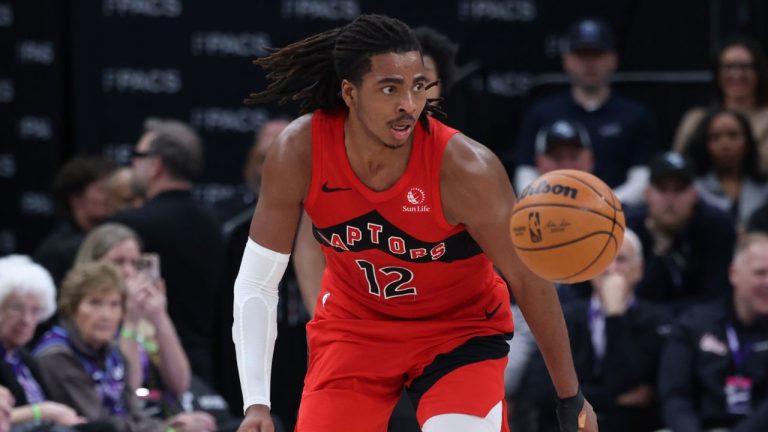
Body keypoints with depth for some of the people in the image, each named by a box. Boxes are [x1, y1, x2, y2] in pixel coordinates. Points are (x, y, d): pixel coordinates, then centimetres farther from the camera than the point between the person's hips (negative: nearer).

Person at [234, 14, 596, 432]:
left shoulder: (464, 168, -30)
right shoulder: (298, 152, -23)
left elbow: (528, 277, -18)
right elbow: (257, 281, -15)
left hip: (459, 325, -2)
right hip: (353, 324, 3)